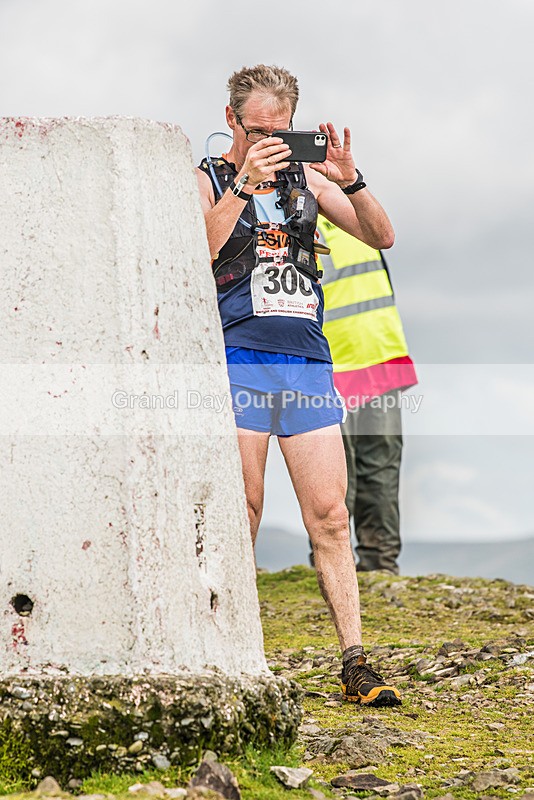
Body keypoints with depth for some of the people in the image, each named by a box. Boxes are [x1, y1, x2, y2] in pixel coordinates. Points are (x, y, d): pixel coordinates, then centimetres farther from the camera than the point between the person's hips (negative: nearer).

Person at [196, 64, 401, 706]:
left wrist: (349, 180, -7)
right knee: (242, 513, -2)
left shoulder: (304, 177, 16)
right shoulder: (207, 180, 7)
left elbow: (381, 236, 9)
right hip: (239, 359, -3)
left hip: (308, 363, 3)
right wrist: (244, 184, -19)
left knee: (330, 516, -3)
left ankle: (355, 666, -4)